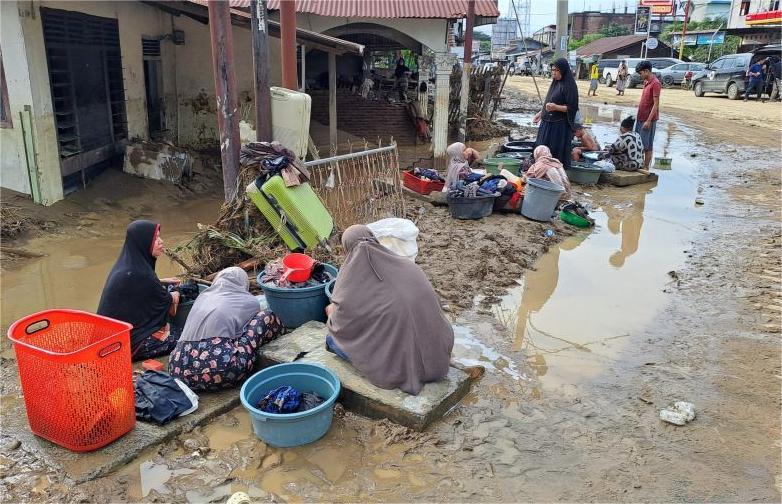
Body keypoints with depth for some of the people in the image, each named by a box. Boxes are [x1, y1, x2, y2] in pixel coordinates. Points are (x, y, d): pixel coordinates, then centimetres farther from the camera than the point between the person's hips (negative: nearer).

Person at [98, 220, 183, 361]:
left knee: (176, 330, 20)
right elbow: (164, 299, -10)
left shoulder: (126, 265, 1)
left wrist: (161, 282, 28)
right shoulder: (138, 273, -27)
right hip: (130, 341, -9)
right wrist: (173, 297, 12)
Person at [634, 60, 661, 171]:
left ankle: (646, 168, 5)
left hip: (648, 119, -9)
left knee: (647, 145, -2)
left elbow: (656, 104, -18)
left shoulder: (655, 84, -15)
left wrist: (648, 120, -21)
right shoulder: (646, 82, 13)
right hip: (640, 118, 9)